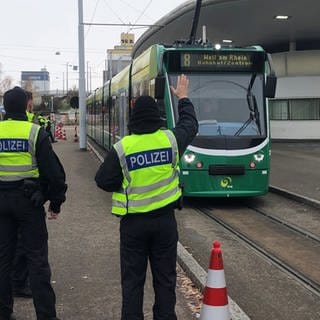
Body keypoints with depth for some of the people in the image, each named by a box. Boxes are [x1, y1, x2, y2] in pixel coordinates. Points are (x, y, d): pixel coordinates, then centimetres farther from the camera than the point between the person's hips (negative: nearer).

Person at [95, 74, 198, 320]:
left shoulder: (122, 148, -14)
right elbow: (190, 125, 13)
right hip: (165, 219, 2)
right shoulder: (171, 140, -8)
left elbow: (104, 181, -10)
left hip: (133, 222, -1)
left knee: (133, 279, 10)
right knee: (165, 277, 14)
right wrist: (183, 99, 29)